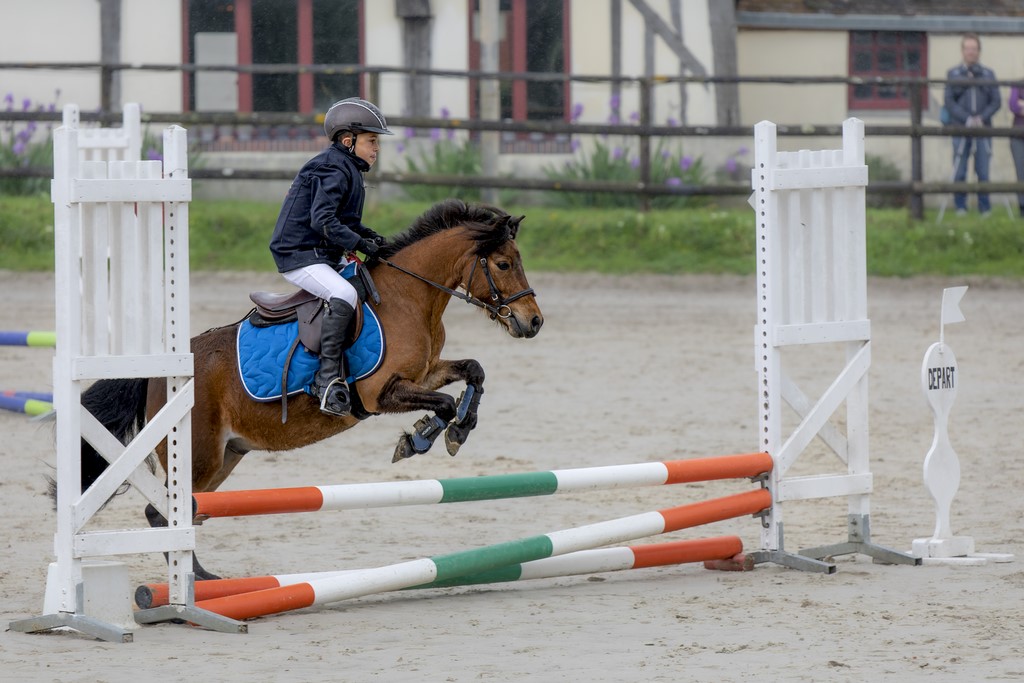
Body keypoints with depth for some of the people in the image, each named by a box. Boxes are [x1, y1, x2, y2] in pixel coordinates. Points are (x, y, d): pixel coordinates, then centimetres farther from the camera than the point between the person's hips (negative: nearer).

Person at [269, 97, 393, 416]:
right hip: (299, 257, -11)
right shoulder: (333, 171, -15)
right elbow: (322, 220, -26)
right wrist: (359, 243, -25)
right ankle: (329, 378, -33)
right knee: (344, 295, -32)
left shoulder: (347, 169, 17)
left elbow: (345, 220, 25)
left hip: (324, 256, 11)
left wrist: (370, 236, 8)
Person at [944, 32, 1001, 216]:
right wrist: (967, 119, -12)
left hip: (983, 129, 1)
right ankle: (960, 206, 6)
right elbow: (949, 102, 0)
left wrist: (982, 118, -10)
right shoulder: (953, 74, 7)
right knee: (959, 171, -2)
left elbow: (996, 102, 6)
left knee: (983, 171, 0)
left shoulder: (988, 75, 10)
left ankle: (985, 208, 7)